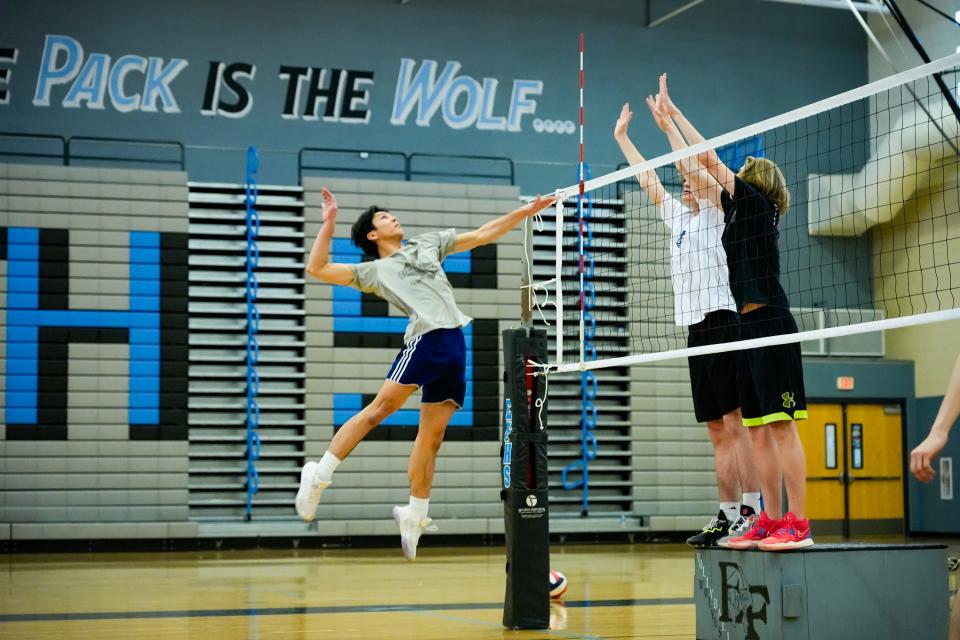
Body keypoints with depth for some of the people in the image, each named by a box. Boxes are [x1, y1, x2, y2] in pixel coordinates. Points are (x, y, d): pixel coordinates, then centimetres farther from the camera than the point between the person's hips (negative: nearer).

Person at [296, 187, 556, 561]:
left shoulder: (428, 244, 28)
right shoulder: (373, 270, 15)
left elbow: (483, 235, 28)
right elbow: (316, 269, 8)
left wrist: (525, 212, 22)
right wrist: (328, 223, 5)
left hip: (455, 345, 4)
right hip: (425, 337, -4)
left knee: (432, 435, 4)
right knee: (380, 407, -19)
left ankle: (414, 516, 11)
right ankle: (318, 477, -13)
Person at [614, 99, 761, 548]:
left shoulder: (717, 210, 2)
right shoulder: (677, 215, 22)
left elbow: (696, 166, -11)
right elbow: (648, 179, 30)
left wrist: (668, 125, -8)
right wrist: (622, 137, 33)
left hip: (722, 321, -8)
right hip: (695, 327, 8)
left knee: (738, 421, -11)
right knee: (719, 430, 7)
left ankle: (751, 511, -14)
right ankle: (727, 515, 7)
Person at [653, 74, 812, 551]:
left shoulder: (756, 201, -2)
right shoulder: (741, 212, 20)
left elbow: (711, 159, 0)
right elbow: (704, 165, 26)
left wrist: (674, 112, 10)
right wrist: (668, 117, 31)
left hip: (770, 323, -9)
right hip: (750, 326, 9)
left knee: (781, 423, -11)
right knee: (758, 430, 7)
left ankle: (798, 524, -13)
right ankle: (772, 521, 9)